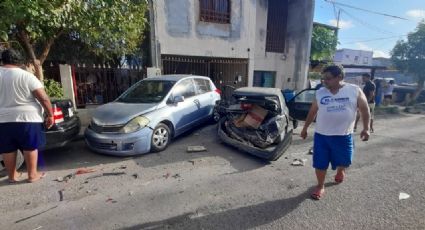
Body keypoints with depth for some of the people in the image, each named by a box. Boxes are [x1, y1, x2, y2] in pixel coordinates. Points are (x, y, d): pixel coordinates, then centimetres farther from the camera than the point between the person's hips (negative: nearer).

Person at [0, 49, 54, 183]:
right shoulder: (27, 76, -9)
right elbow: (44, 98, -14)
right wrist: (50, 115, -6)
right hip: (26, 118, -4)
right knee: (30, 147, 7)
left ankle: (12, 176, 26)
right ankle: (32, 175, 13)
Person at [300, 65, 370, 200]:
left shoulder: (355, 90, -3)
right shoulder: (320, 92, 1)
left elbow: (365, 109, 5)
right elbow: (312, 112, 9)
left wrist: (366, 128, 0)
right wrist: (305, 128, 12)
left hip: (343, 135, -1)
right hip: (321, 135, 1)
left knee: (343, 161, 12)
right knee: (320, 163, 4)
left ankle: (340, 170, 48)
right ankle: (320, 186, 25)